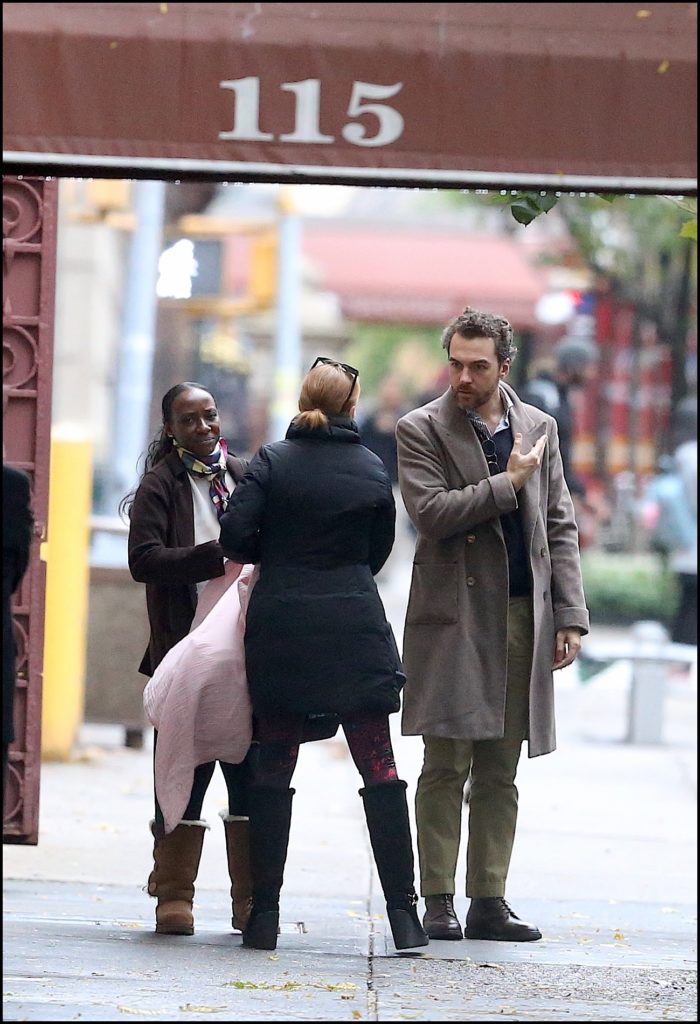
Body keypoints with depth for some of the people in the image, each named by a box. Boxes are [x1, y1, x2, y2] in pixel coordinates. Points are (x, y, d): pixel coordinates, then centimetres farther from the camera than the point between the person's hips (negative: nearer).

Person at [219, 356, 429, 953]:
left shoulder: (274, 461, -2)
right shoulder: (373, 470, 4)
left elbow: (236, 535, -9)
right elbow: (378, 551, 11)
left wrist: (275, 557, 10)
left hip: (280, 631, -1)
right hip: (356, 629, 1)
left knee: (273, 770, 5)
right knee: (380, 769, 2)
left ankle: (264, 912, 3)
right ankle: (403, 911, -2)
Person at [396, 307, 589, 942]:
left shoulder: (539, 428, 13)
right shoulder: (422, 431, 1)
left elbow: (560, 527, 13)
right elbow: (432, 512, -13)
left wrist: (570, 616, 6)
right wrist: (510, 482, -10)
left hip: (523, 617, 4)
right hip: (453, 617, -4)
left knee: (500, 773, 6)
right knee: (445, 765, -5)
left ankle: (489, 902, 9)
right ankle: (438, 903, -2)